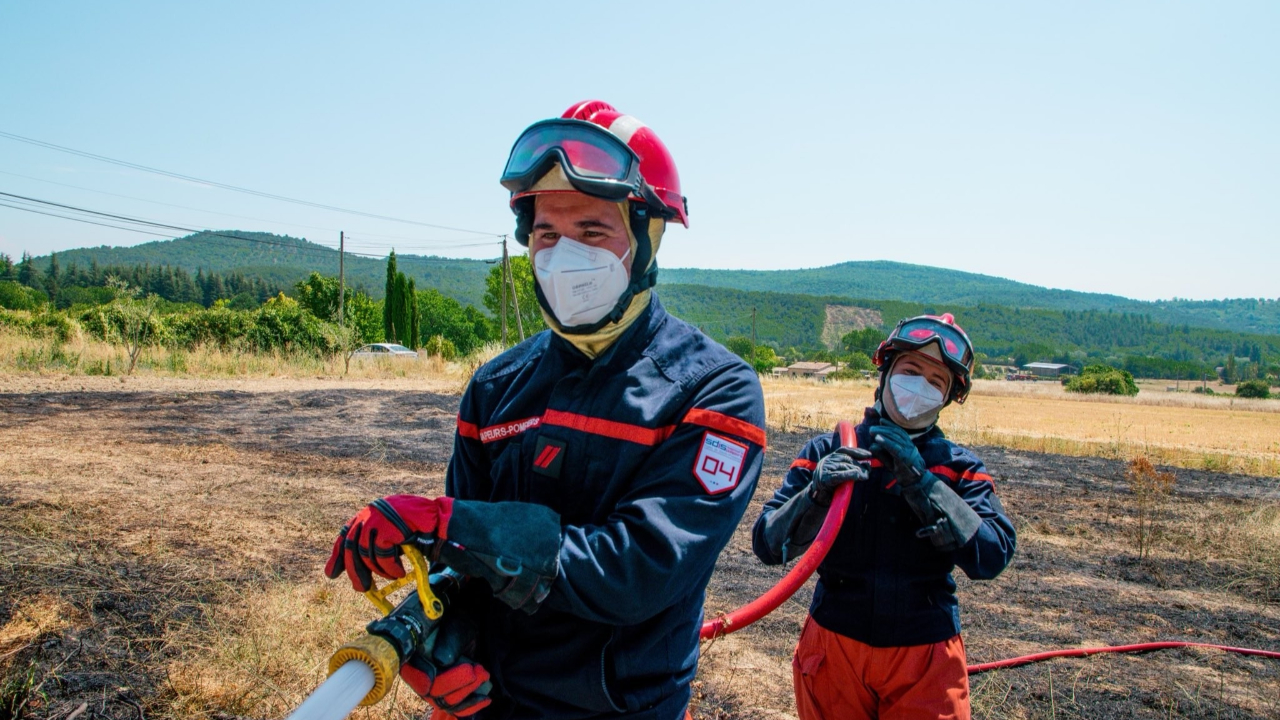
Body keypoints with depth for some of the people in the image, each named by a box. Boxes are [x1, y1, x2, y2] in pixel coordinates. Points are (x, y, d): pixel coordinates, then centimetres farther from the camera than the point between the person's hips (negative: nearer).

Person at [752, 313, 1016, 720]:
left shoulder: (958, 468, -1)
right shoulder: (826, 453, -3)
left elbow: (992, 557, -15)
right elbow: (767, 545, -9)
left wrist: (919, 480, -22)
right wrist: (817, 492, -26)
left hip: (925, 659, 0)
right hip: (833, 649, 0)